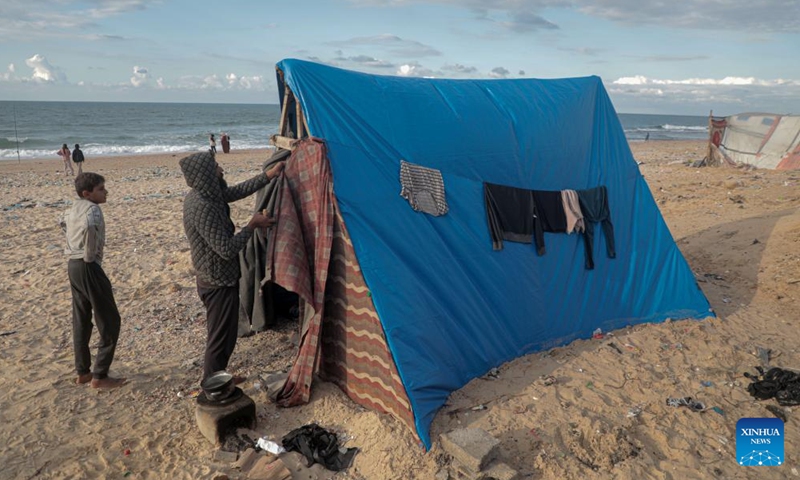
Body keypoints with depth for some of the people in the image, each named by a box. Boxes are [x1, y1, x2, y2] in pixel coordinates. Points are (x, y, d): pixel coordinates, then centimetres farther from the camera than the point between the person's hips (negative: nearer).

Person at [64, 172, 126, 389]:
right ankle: (100, 376, 5)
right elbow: (89, 227, -36)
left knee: (81, 321, 16)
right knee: (110, 321, 0)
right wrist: (91, 256, -22)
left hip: (74, 265, 10)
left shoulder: (75, 208, 12)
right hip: (88, 268, -10)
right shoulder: (92, 208, -16)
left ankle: (83, 372, 26)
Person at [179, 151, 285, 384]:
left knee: (221, 335, 23)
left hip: (213, 278, 10)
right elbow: (227, 249, -28)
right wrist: (253, 225, -18)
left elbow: (237, 191, 12)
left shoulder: (200, 195, 2)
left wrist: (269, 175, 12)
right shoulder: (203, 208, -28)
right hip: (219, 283, -10)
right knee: (221, 338, 5)